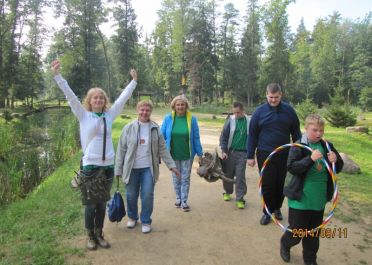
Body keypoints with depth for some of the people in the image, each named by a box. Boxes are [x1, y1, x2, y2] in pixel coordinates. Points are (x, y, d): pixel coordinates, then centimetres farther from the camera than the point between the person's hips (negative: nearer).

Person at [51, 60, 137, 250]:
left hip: (108, 166, 3)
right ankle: (90, 236, 25)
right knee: (91, 204, 7)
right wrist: (57, 75, -14)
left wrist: (134, 81, 16)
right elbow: (70, 96, -8)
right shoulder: (83, 116, -1)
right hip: (90, 166, -3)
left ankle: (99, 234, 29)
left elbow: (123, 98, 11)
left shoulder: (110, 115, 5)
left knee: (102, 203, 14)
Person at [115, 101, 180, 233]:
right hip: (132, 168, 0)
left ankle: (146, 221, 21)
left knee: (147, 195, 0)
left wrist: (171, 165, 1)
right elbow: (121, 150, -1)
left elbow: (162, 149, 4)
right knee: (131, 195, 11)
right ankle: (132, 217, 36)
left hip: (148, 168, 0)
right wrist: (118, 169, -2)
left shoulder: (155, 129, 1)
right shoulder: (128, 128, -3)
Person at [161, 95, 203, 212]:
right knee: (176, 178, 16)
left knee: (185, 178, 8)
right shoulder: (168, 118, -7)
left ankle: (184, 201, 21)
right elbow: (162, 136, 0)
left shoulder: (192, 119, -7)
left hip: (187, 154, -1)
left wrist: (200, 153, -1)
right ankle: (178, 198, 35)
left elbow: (196, 138, -3)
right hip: (173, 154, 1)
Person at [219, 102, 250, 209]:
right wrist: (223, 151, -9)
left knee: (240, 176, -1)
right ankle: (227, 192, 33)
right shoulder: (230, 120, -3)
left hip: (242, 153, -1)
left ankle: (239, 199, 8)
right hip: (230, 152, 1)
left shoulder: (249, 121, -1)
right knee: (227, 174, 11)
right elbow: (223, 136, -2)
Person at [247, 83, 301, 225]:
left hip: (284, 154, 2)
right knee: (267, 184, 3)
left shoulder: (289, 110, 0)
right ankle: (267, 212, 19)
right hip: (265, 154, -2)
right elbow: (252, 135, 0)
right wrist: (251, 156, -1)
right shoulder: (259, 111, -4)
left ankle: (277, 208, 32)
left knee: (281, 183, 11)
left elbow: (296, 133, 8)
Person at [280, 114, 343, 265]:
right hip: (300, 198, -4)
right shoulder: (298, 146, -12)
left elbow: (338, 168, 8)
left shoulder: (327, 146, 2)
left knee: (314, 233, 18)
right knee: (297, 232, 7)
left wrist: (335, 161, -15)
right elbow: (291, 168, -21)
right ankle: (285, 244, 38)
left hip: (319, 199, 5)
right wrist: (311, 159, -31)